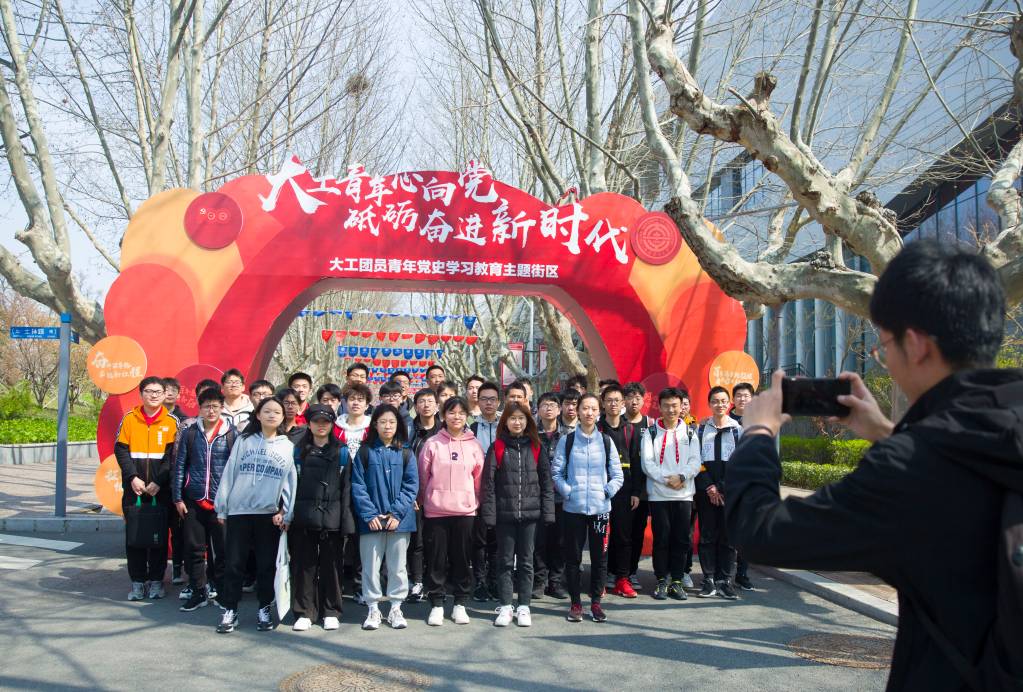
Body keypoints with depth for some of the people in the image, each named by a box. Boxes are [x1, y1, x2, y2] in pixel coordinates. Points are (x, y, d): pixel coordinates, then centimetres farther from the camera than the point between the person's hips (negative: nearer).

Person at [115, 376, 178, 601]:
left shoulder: (171, 422, 1)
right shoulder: (129, 419, 4)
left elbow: (173, 455, -4)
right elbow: (121, 450, 1)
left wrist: (159, 482, -12)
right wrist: (132, 477, -11)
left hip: (161, 490, -1)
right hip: (134, 489, 1)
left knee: (160, 536, 5)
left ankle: (156, 580, 15)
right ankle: (137, 581, 14)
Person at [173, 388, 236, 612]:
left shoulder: (232, 434, 0)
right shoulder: (189, 433, 5)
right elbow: (179, 466, 6)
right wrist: (178, 498, 3)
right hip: (194, 501, 2)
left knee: (222, 549, 4)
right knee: (193, 548, 6)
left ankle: (222, 590, 17)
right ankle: (198, 592, 18)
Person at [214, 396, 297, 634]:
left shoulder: (288, 447, 6)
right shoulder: (244, 440, 6)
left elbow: (290, 482, 4)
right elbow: (229, 473, 5)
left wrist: (286, 513, -2)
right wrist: (221, 507, 2)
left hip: (269, 514, 0)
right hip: (238, 511, 0)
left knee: (267, 564, 6)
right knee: (234, 563, 3)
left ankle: (264, 610, 18)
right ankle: (230, 610, 13)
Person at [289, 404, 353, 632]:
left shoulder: (341, 453, 6)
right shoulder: (299, 451, 8)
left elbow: (346, 488, 2)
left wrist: (346, 520, -5)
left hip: (331, 519, -1)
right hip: (304, 518, 1)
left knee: (331, 565, 5)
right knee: (303, 565, 4)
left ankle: (331, 612, 16)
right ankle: (304, 612, 14)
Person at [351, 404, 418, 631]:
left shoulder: (406, 453, 3)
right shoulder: (365, 452, 1)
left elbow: (411, 485, -1)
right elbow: (358, 486, -2)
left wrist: (397, 513, -11)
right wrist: (369, 514, -11)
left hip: (399, 520, 1)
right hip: (371, 519, -1)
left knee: (397, 565, 8)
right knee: (371, 565, 5)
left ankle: (395, 608, 19)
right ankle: (373, 609, 17)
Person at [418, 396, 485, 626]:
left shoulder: (473, 445, 4)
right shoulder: (432, 443, -1)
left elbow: (479, 478, 9)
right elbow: (423, 476, 5)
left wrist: (476, 502, 9)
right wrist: (425, 501, 9)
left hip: (465, 510, 1)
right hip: (436, 510, -1)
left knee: (462, 558, 7)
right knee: (436, 558, 4)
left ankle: (460, 604, 19)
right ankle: (436, 605, 15)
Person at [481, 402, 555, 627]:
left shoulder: (537, 447, 5)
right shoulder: (497, 448, 1)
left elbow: (546, 481, 4)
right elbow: (488, 483, -2)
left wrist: (547, 512, -3)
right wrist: (489, 513, -8)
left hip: (530, 513, 1)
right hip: (504, 514, -1)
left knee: (526, 561, 8)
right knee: (505, 561, 6)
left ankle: (523, 607, 16)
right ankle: (505, 607, 15)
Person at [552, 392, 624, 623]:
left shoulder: (606, 441, 8)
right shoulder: (567, 440, 3)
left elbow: (618, 475, 9)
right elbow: (557, 472, 2)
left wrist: (607, 491, -5)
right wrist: (567, 491, -9)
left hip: (600, 508, 1)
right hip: (574, 508, -1)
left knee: (600, 556, 5)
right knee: (573, 556, 3)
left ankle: (596, 602, 18)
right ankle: (575, 603, 15)